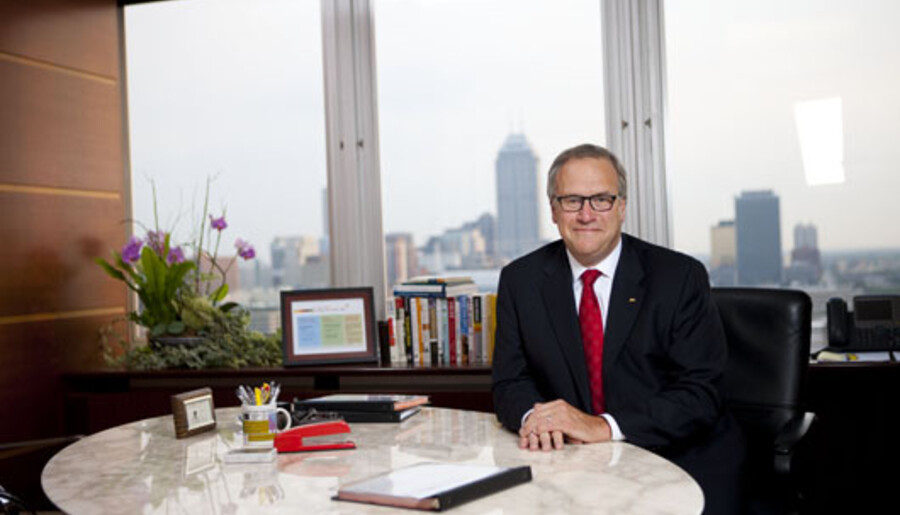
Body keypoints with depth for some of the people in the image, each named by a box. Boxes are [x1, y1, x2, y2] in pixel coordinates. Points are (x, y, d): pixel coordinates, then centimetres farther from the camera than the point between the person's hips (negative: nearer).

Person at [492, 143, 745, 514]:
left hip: (681, 459, -1)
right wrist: (533, 415, -21)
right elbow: (509, 382, 4)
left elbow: (700, 394, -10)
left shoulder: (681, 277, -5)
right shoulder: (520, 280, 4)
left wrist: (604, 426, -24)